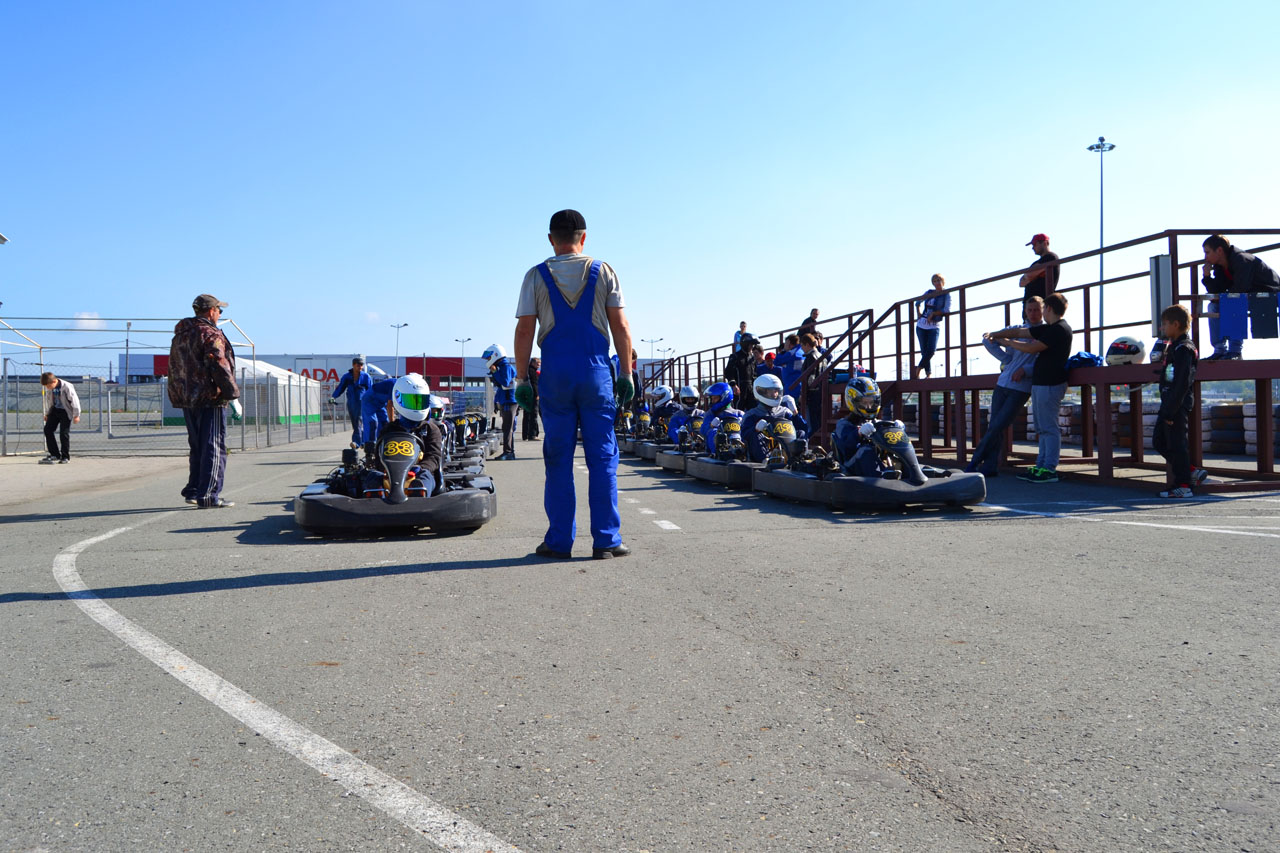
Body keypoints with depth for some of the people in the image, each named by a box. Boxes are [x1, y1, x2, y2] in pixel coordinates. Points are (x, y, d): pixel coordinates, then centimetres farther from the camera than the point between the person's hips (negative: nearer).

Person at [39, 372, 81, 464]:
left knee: (64, 433, -10)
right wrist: (47, 413, 19)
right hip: (55, 410, 6)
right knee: (47, 429, -2)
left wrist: (76, 415, -14)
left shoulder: (67, 387, -22)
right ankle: (55, 454, 6)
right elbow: (48, 400, 14)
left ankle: (65, 457, 1)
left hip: (66, 412, -6)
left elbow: (74, 400, -16)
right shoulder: (48, 389, -3)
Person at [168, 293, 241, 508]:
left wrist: (179, 396, 23)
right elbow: (220, 368, -18)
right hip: (209, 400, -9)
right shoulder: (211, 335, -11)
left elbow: (173, 369, 20)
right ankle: (208, 496, -6)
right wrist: (233, 396, -15)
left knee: (197, 447, 18)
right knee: (213, 448, -5)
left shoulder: (180, 336, 17)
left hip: (186, 400, 9)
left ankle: (193, 490, 21)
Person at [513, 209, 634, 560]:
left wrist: (521, 377, 3)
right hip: (597, 373, 0)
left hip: (555, 375, 0)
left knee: (558, 459, 5)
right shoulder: (603, 272, 6)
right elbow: (620, 327, 2)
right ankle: (606, 540, 3)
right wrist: (626, 373, 6)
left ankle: (559, 541, 8)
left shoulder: (536, 276, 5)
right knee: (602, 457, 3)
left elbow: (524, 330, -1)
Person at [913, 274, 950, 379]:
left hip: (933, 327, -3)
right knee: (924, 351, 0)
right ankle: (929, 373, 4)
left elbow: (947, 310, -9)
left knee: (931, 350, -18)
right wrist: (919, 314, 13)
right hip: (921, 325, 3)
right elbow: (918, 303, 28)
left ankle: (918, 369, -5)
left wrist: (933, 313, -14)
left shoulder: (946, 295, 3)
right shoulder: (928, 293, 12)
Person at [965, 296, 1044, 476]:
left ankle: (975, 461, 4)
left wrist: (1025, 369, -20)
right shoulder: (1017, 330, 15)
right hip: (1003, 384, 5)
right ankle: (991, 467, 7)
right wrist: (1007, 360, 2)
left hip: (1021, 389, -5)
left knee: (998, 426, -8)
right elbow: (988, 340, 15)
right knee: (994, 427, 2)